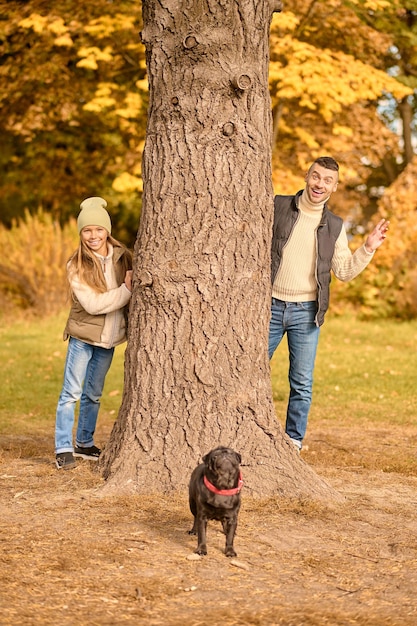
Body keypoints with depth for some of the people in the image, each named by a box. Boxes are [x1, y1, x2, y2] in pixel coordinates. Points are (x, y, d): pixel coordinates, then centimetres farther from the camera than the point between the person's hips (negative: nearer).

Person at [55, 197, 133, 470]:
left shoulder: (122, 257, -1)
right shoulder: (77, 266, -13)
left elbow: (137, 285, 12)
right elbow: (92, 304, -21)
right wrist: (126, 291, -23)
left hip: (109, 337, 4)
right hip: (83, 336, -4)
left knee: (93, 394, 15)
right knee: (72, 393, -5)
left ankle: (84, 444, 27)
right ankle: (64, 449, -1)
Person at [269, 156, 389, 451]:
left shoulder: (335, 226, 7)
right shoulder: (277, 207, 0)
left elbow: (344, 271, 8)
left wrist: (368, 249, -3)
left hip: (307, 312, 1)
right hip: (272, 305, -1)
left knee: (302, 384, 3)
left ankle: (294, 440, 14)